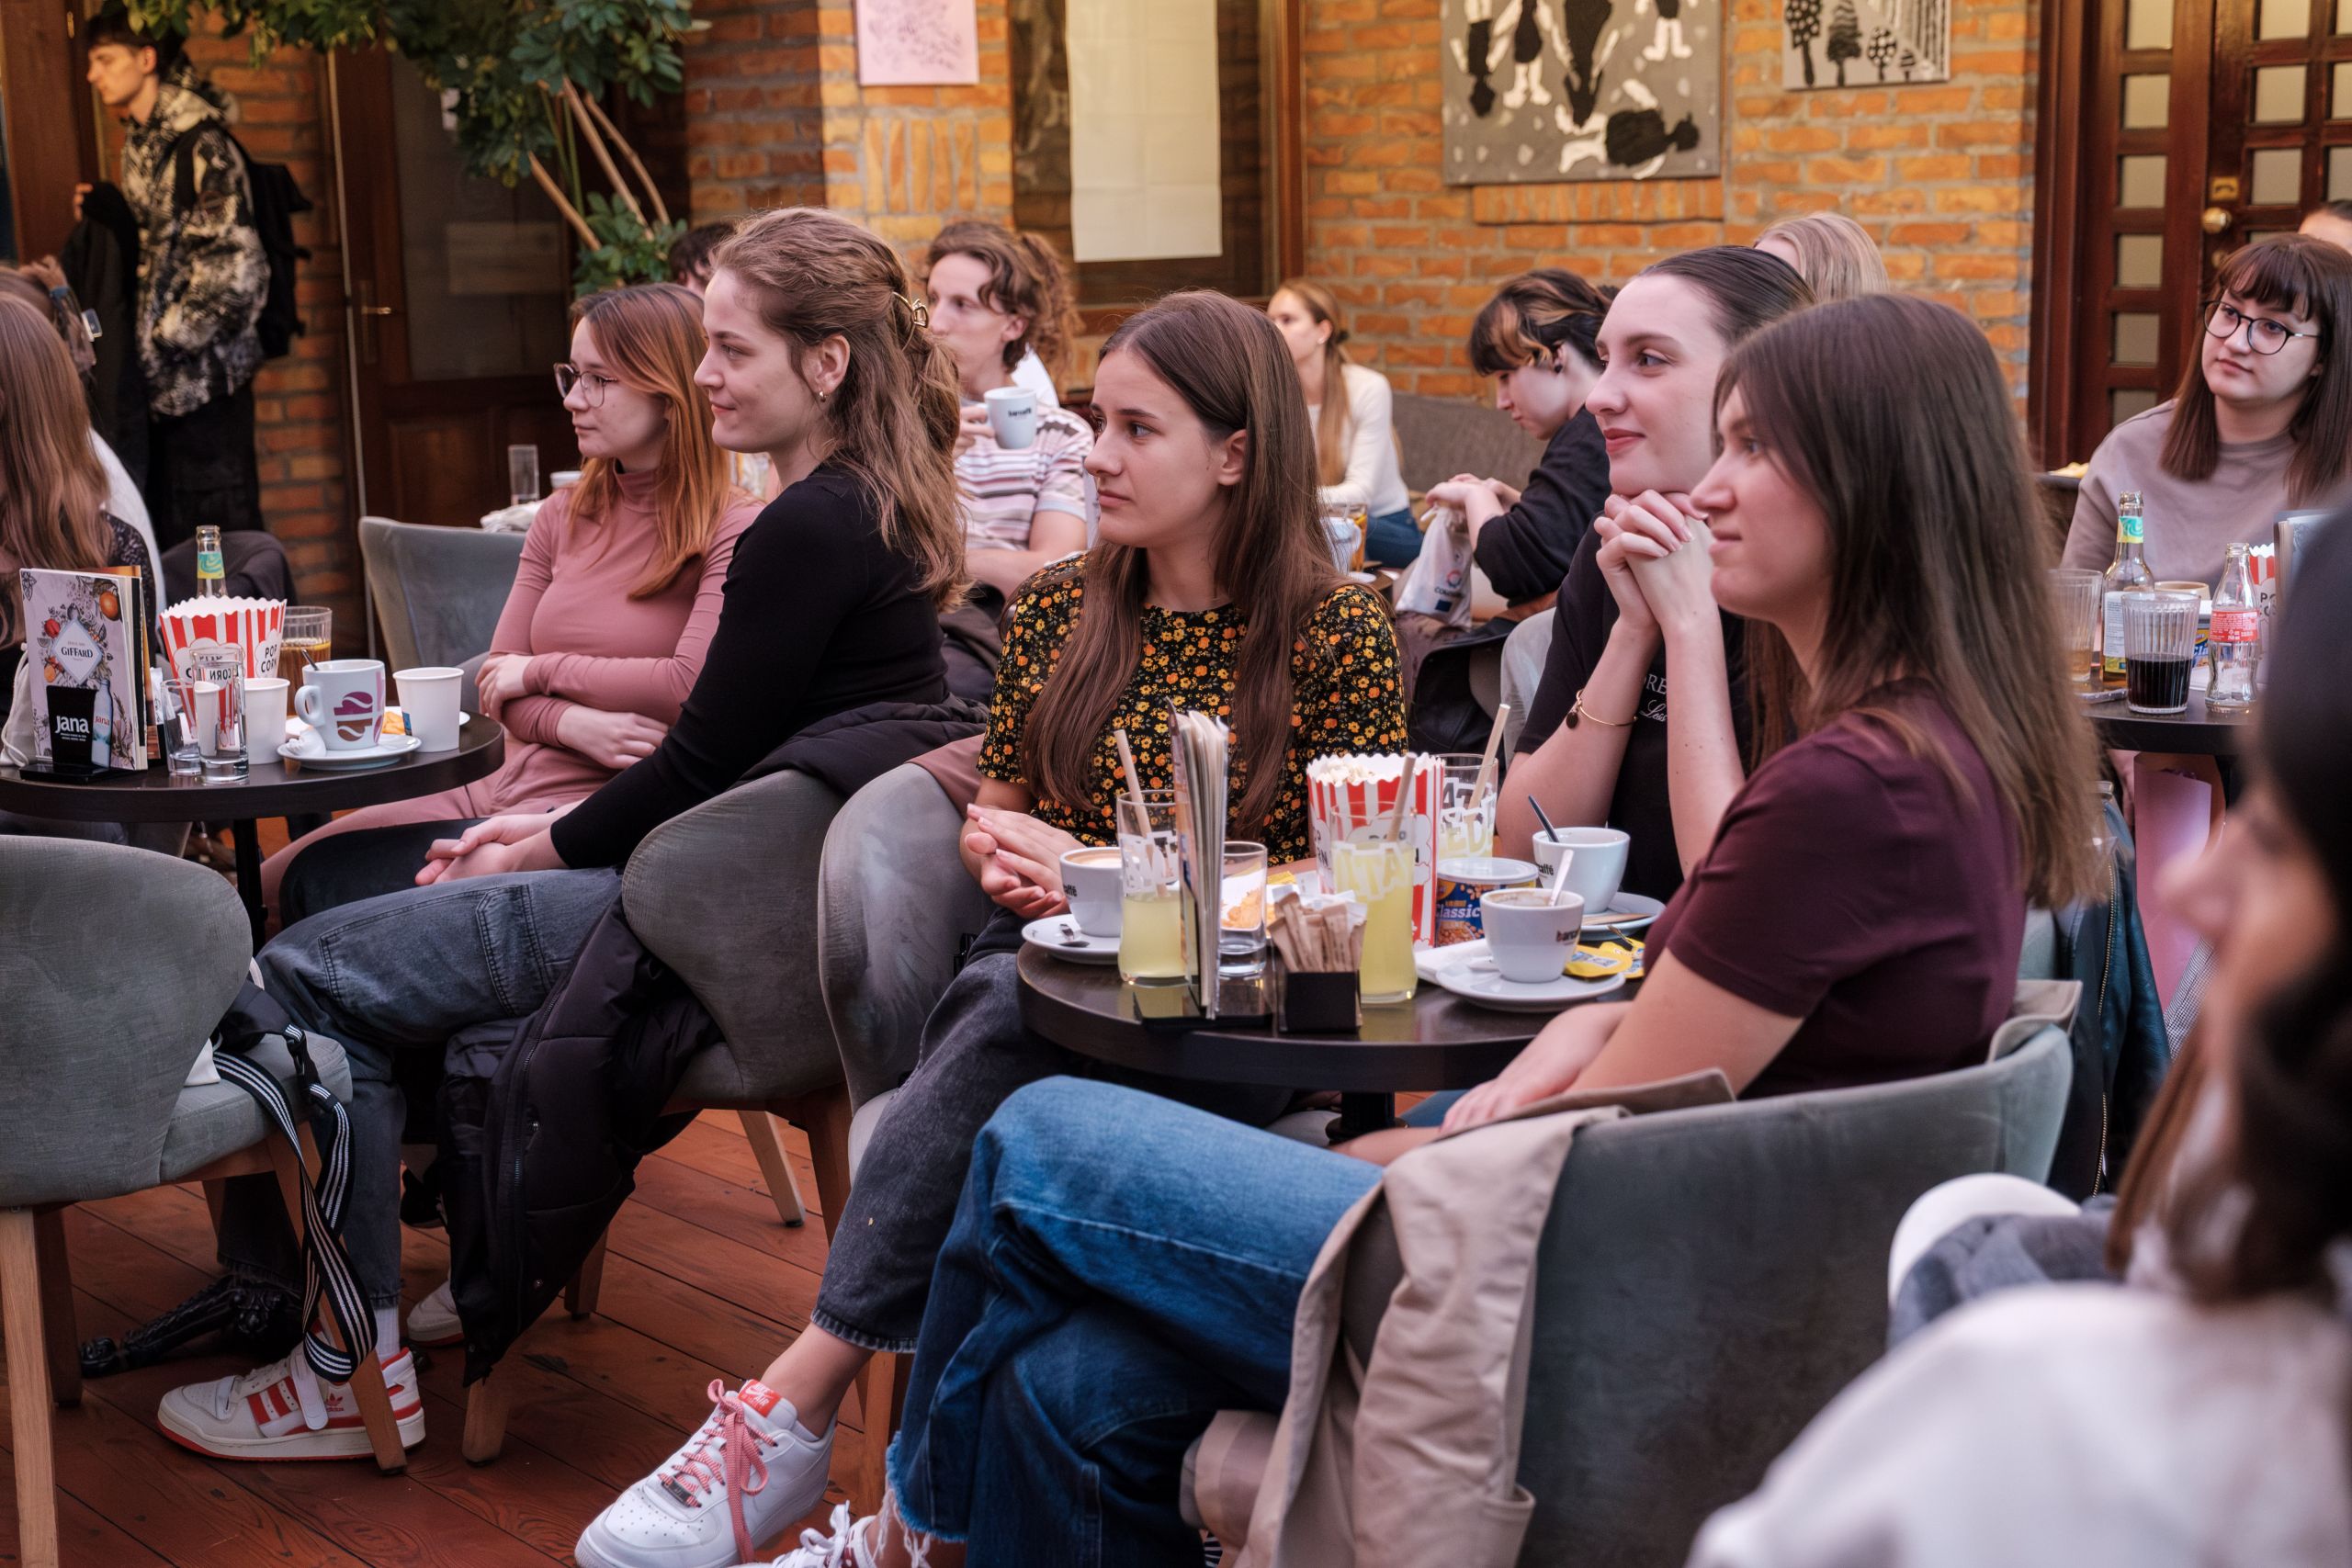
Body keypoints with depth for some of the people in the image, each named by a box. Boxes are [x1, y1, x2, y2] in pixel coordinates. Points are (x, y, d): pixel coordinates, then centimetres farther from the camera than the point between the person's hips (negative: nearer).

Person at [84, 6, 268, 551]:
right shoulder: (139, 140, 13)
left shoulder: (199, 143, -14)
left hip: (201, 371, -8)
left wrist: (168, 337, -14)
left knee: (215, 527, -4)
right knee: (167, 535, 9)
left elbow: (235, 269, -19)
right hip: (160, 374, 8)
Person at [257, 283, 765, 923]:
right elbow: (500, 685, 11)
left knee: (324, 879, -14)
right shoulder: (563, 517, 15)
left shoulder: (736, 532, -7)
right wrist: (573, 722, -13)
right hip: (504, 792, 7)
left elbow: (690, 686, -20)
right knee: (284, 877, -7)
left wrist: (546, 670, -6)